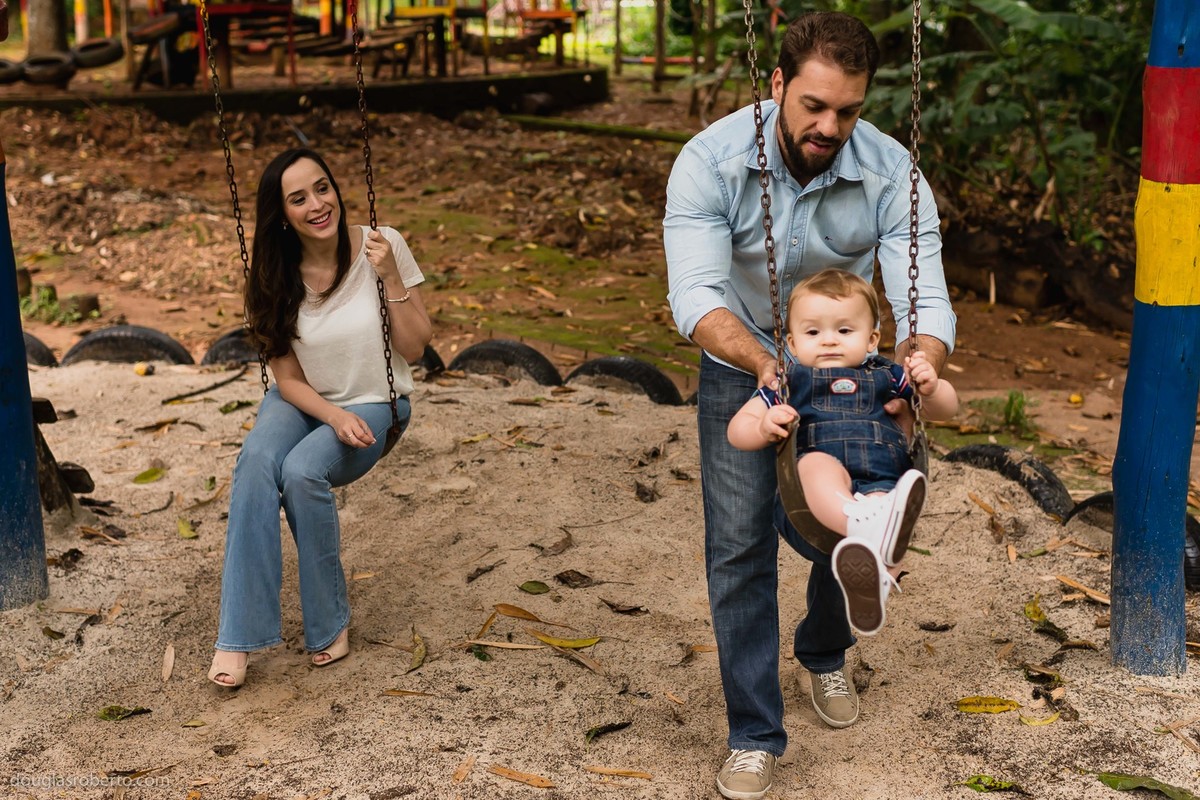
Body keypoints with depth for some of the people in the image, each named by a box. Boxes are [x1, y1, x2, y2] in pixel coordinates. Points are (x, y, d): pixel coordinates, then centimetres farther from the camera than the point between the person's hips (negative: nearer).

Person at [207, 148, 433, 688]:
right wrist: (335, 416, -22)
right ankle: (237, 636, -30)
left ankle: (330, 623, -12)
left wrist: (390, 279, -22)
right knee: (257, 459, -31)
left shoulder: (382, 247, -11)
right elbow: (288, 378, -3)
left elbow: (415, 348, -9)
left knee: (302, 470, -32)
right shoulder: (277, 276, -5)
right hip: (303, 402, 2)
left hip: (374, 405, -2)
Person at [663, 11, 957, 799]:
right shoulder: (712, 161, -27)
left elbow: (925, 298, -27)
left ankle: (825, 655, 44)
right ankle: (755, 735, 8)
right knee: (740, 547, -6)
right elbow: (695, 293, -36)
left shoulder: (891, 173, -23)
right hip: (742, 366, -2)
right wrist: (763, 361, -54)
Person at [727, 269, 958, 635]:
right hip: (810, 494, -2)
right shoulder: (789, 382, 23)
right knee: (818, 463, -38)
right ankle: (866, 527, -68)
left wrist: (930, 387, 5)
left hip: (882, 484, 2)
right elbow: (737, 429, 18)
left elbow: (945, 409, 30)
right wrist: (763, 428, -7)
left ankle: (872, 583, -65)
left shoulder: (885, 377, 27)